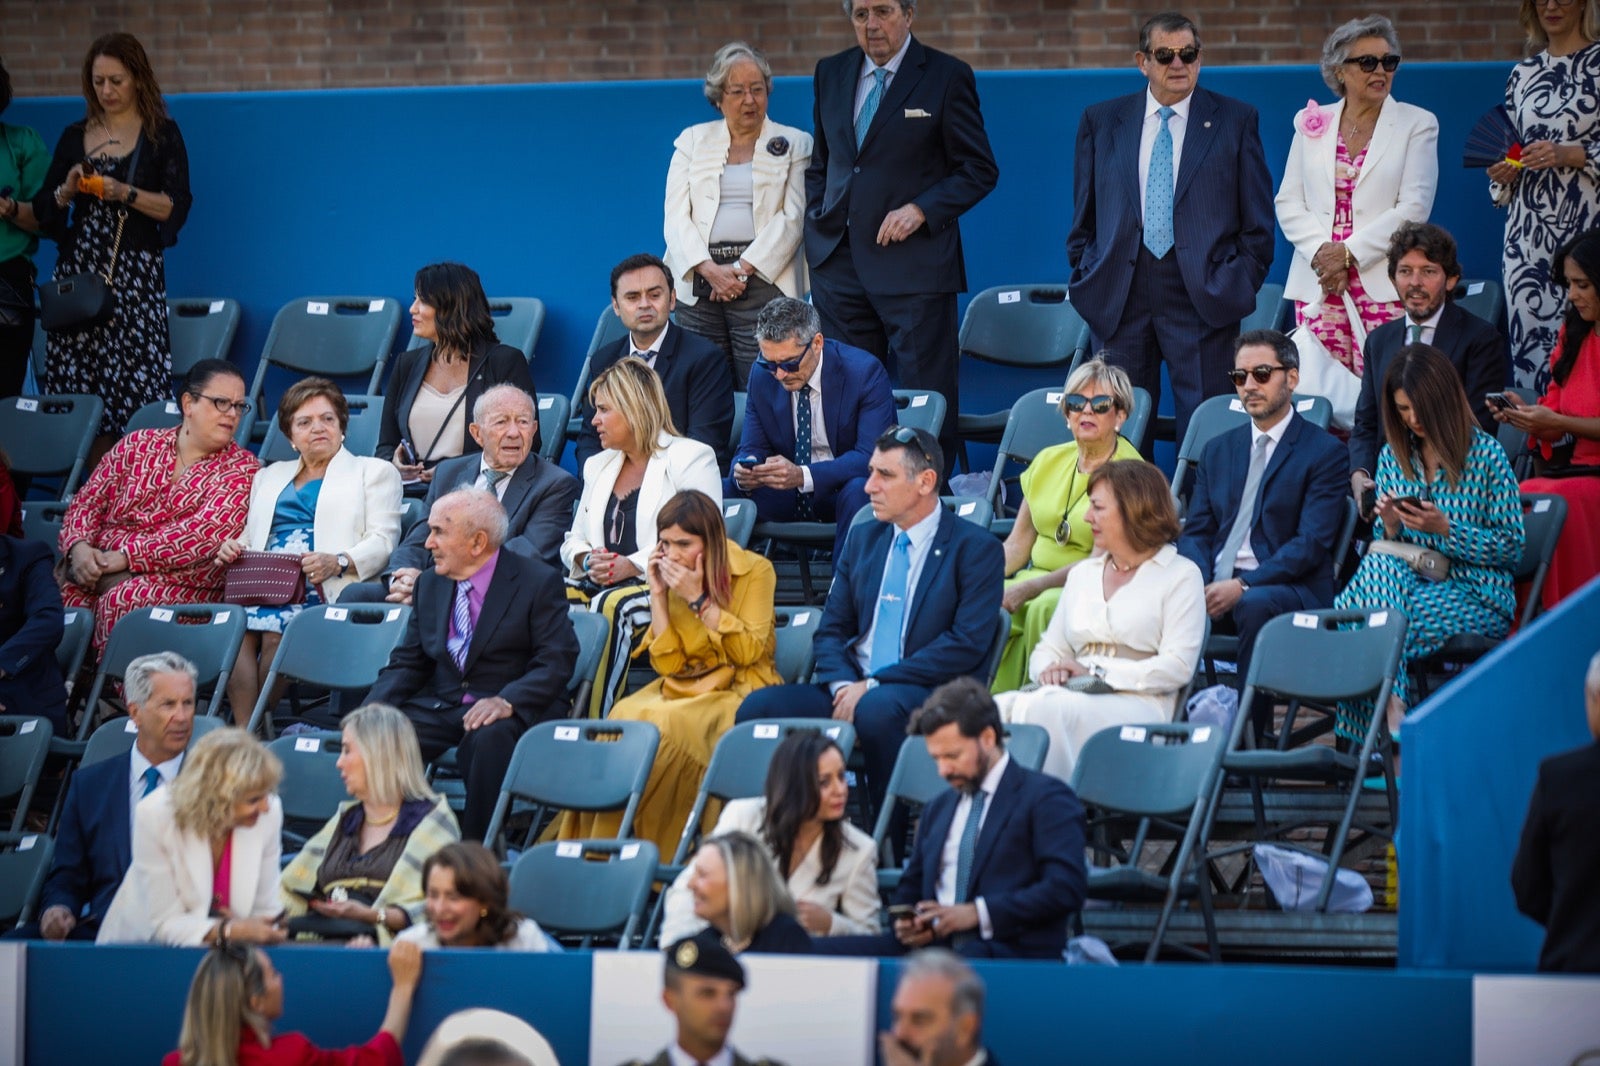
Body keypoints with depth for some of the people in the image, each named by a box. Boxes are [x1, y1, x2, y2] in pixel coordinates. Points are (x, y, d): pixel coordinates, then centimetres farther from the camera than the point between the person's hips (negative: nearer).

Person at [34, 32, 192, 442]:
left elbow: (176, 209, -3)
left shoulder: (161, 135, 4)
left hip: (135, 273, -3)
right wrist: (68, 190, -5)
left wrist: (125, 193, -15)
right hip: (78, 269, 4)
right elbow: (44, 212, 15)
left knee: (136, 394, -12)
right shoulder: (75, 137, 14)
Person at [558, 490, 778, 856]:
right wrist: (657, 595, -7)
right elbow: (668, 663, 1)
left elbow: (749, 652, -13)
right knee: (626, 717, -27)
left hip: (738, 692, -4)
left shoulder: (755, 571, -5)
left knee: (668, 724, -33)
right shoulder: (671, 578, 6)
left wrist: (698, 599, -17)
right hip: (683, 689, 4)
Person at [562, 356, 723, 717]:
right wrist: (588, 560, -1)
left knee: (611, 606, -38)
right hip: (599, 583, 6)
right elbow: (573, 540, 25)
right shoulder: (598, 465, 27)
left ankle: (593, 724, -40)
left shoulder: (691, 458, 3)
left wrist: (633, 565, -18)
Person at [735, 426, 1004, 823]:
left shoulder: (976, 548, 0)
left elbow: (967, 643, -10)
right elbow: (831, 630, 17)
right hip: (852, 688, 6)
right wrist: (842, 686, -7)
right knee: (760, 707, -19)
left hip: (931, 695, -6)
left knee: (877, 709, -39)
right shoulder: (863, 541, 19)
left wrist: (873, 685, -15)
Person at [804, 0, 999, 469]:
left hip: (913, 261, -5)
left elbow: (979, 170, -1)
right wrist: (817, 219, 8)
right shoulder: (830, 74, 14)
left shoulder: (947, 76, -2)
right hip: (839, 263, 5)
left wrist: (920, 210, -13)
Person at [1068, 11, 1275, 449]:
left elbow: (1258, 220, 6)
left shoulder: (1236, 120, 5)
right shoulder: (1101, 121, 10)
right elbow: (1085, 214, 14)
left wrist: (1241, 283, -1)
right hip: (1120, 297, 2)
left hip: (1203, 295, -2)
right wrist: (1087, 278, 7)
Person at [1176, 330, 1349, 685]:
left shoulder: (1325, 453, 3)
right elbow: (1195, 533, 15)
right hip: (1216, 583, 5)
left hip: (1289, 589, -5)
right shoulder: (1218, 450, 21)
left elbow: (1312, 543, -8)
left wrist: (1243, 586, -19)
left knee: (1255, 605, -38)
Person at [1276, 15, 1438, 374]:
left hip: (1385, 286, -3)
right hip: (1318, 284, 3)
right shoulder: (1311, 125, 14)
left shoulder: (1417, 125, 5)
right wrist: (1320, 253, -7)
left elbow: (1414, 207, -4)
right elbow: (1288, 203, 10)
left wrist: (1349, 253, -11)